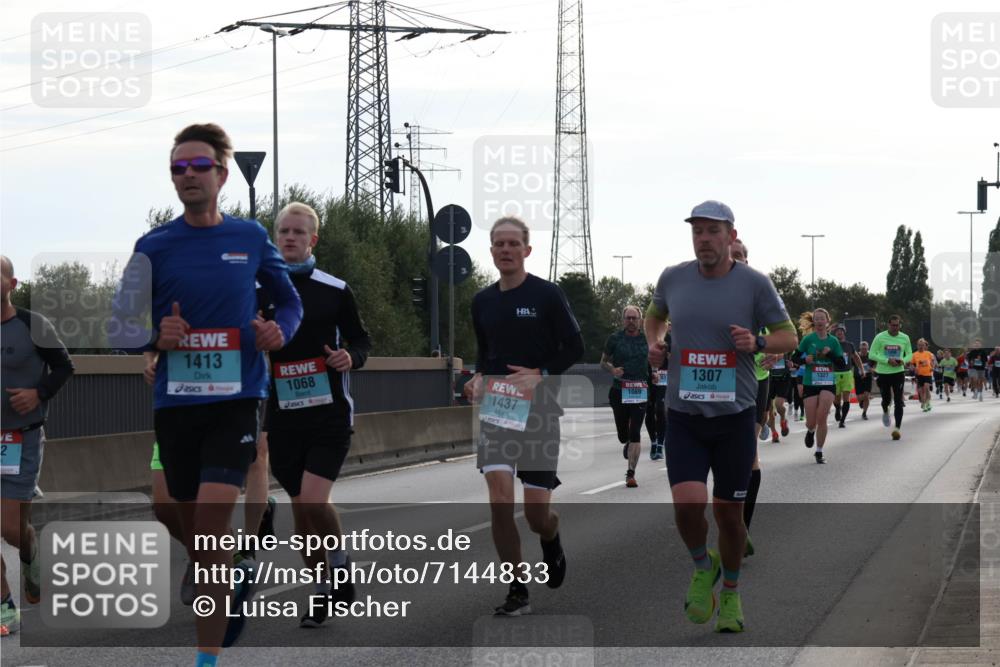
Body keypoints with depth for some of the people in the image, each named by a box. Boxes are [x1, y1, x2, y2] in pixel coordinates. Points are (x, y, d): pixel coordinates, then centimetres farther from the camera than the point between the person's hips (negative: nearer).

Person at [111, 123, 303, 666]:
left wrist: (279, 330, -6)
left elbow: (290, 301, 15)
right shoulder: (154, 246, 2)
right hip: (174, 402, 2)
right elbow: (127, 328, 6)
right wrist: (158, 338, -15)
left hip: (235, 400, -2)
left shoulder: (250, 239, 2)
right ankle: (240, 577, 46)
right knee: (194, 534, 13)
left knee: (211, 528, -16)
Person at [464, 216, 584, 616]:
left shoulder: (547, 295, -4)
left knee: (537, 514, 0)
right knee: (500, 503, -13)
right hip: (496, 409, 3)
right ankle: (517, 594, -3)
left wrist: (541, 375, -17)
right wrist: (479, 378, 3)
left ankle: (551, 539, 39)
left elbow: (575, 348, -4)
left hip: (538, 412, -3)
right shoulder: (482, 302, 10)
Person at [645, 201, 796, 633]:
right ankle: (702, 567, 14)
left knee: (728, 513, 8)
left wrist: (757, 342, -19)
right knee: (687, 504, -18)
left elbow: (788, 337, 2)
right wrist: (653, 342, 1)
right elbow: (655, 313, 22)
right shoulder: (673, 278, 0)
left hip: (735, 418, -1)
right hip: (683, 418, 1)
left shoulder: (755, 284, -7)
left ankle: (730, 591, 33)